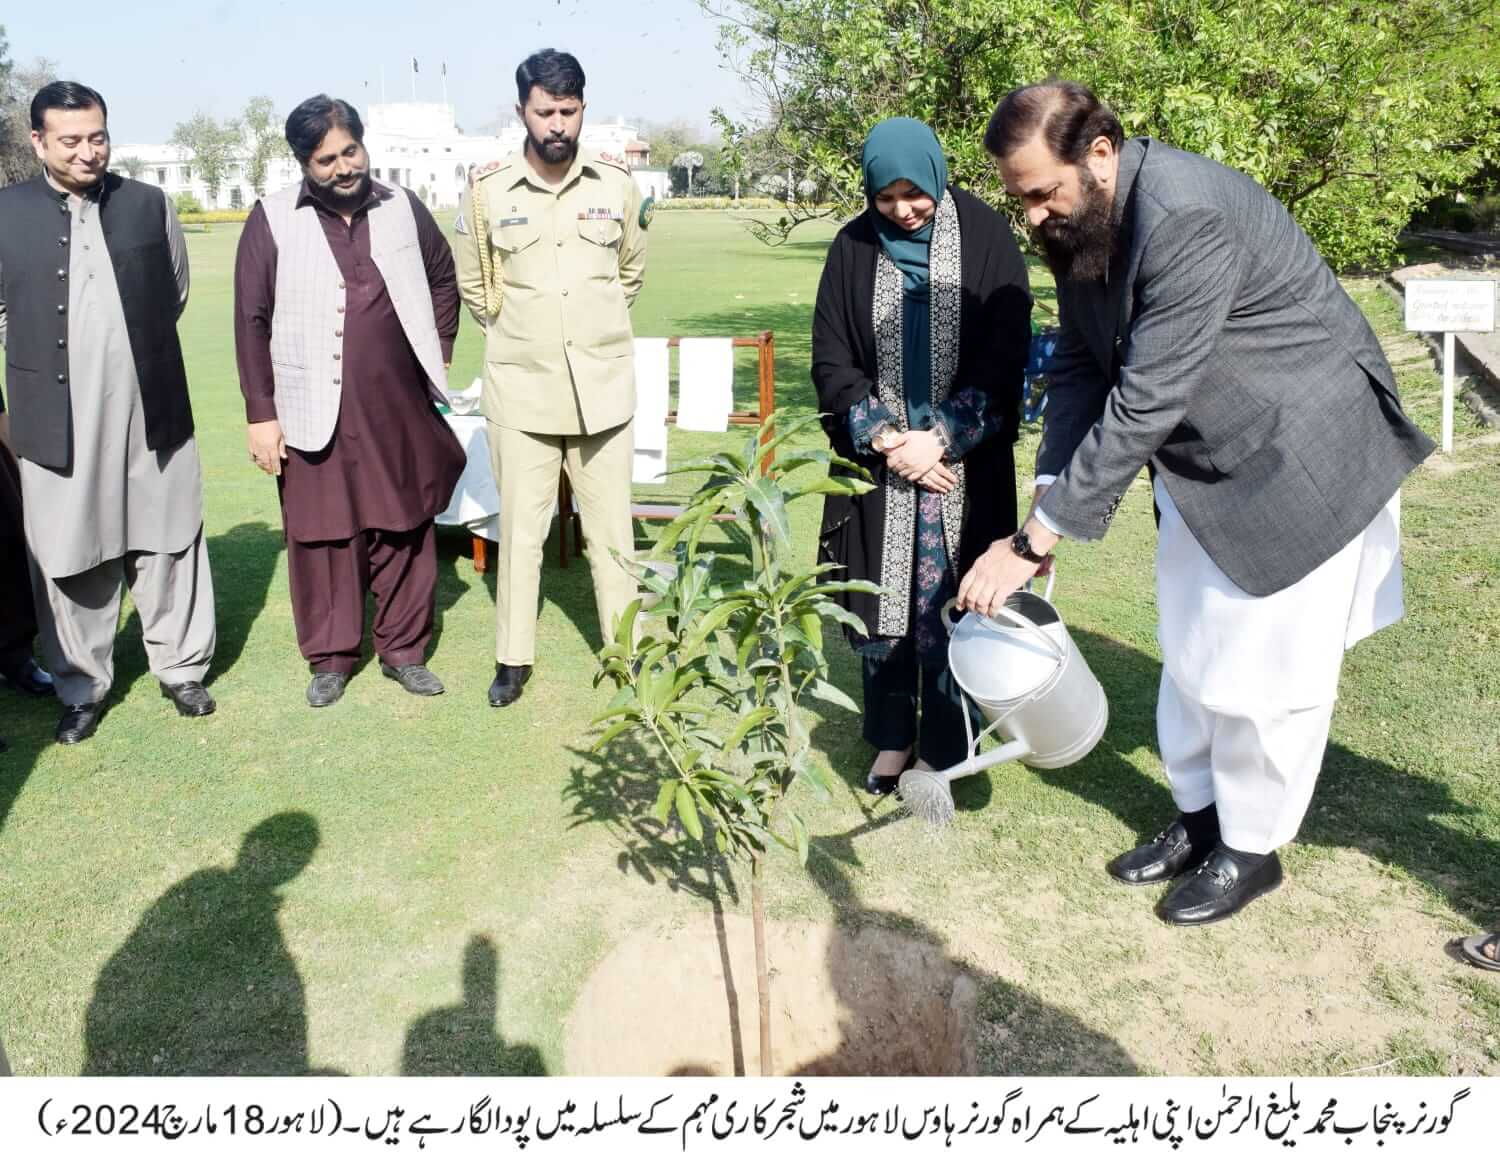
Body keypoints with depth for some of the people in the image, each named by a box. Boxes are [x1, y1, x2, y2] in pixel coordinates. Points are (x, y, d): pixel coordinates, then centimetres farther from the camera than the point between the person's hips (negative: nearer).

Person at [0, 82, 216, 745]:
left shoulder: (150, 205, 4)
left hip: (151, 412, 1)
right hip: (57, 420, -1)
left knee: (167, 545, 10)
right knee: (69, 559, 7)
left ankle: (181, 669, 25)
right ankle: (81, 689, 22)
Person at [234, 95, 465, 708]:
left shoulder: (402, 208, 5)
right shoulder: (272, 220, -3)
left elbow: (444, 280, 21)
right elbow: (252, 321, -2)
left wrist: (439, 355, 14)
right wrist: (260, 414, -5)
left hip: (400, 407, 2)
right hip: (317, 413, -2)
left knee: (405, 532, 8)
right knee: (323, 537, 5)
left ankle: (404, 649, 23)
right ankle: (330, 659, 20)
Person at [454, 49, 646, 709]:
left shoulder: (617, 186, 0)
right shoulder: (487, 192, -3)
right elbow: (472, 284, 11)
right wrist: (515, 333, 11)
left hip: (603, 388, 1)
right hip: (521, 389, -1)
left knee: (612, 528, 7)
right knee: (520, 529, 6)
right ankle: (513, 658, 19)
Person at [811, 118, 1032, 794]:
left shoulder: (985, 238, -4)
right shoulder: (854, 247, 2)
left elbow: (1003, 358, -7)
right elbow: (831, 361, 1)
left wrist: (939, 439, -14)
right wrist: (882, 436, -11)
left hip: (964, 463, -2)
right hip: (877, 459, 2)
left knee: (947, 608, 1)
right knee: (880, 604, 6)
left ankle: (941, 750, 17)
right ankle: (892, 737, 24)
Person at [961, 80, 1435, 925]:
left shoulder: (1188, 218, -32)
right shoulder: (1081, 222, -5)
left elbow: (1145, 401, -35)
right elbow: (1082, 369, -2)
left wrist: (1034, 541, -33)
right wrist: (1049, 500, -14)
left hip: (1299, 458, -8)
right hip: (1204, 458, 8)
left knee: (1264, 667, 2)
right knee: (1191, 650, 16)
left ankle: (1251, 849, 22)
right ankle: (1197, 816, 33)